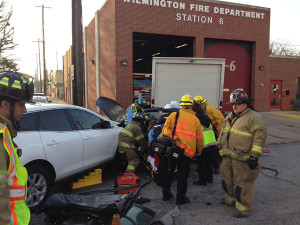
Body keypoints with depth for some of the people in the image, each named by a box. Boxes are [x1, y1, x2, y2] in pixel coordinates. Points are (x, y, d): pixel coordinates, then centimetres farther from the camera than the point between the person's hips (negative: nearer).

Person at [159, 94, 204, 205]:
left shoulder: (173, 115, 1)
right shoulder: (195, 120, 4)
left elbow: (165, 130, 0)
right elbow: (199, 138, 8)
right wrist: (198, 151, 23)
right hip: (187, 152, -1)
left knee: (167, 173, 17)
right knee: (183, 175, 11)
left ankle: (166, 194, 28)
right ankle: (181, 198, 19)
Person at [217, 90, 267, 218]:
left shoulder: (254, 117, -12)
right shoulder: (230, 117, 14)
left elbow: (260, 137, -18)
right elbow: (223, 132, 25)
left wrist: (254, 155, -22)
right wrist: (219, 147, 25)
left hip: (243, 159, -8)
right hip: (228, 157, 8)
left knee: (243, 184, 0)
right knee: (228, 180, 21)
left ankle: (244, 209, 16)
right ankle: (231, 199, 42)